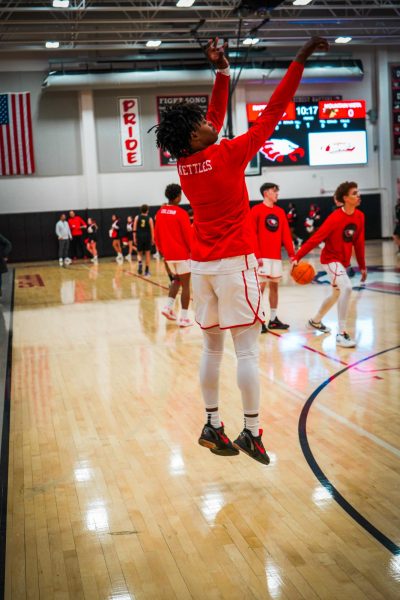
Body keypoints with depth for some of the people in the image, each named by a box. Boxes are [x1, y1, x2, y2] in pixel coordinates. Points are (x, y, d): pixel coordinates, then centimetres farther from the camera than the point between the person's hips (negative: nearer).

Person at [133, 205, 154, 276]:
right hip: (147, 237, -1)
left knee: (139, 253, 16)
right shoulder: (150, 219, -2)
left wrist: (134, 238, 2)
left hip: (139, 237, 1)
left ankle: (140, 263, -15)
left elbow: (134, 229, -2)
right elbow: (152, 230, -3)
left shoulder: (137, 217, 1)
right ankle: (147, 271, 8)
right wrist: (152, 239, 4)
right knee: (147, 254, 7)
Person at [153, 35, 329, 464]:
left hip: (201, 265, 7)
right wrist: (301, 60, -6)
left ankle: (212, 426, 15)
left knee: (212, 347, 11)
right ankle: (251, 432, 2)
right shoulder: (227, 156, -13)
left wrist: (221, 70, 21)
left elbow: (215, 116, 18)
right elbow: (271, 114, -10)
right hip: (234, 264, -7)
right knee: (247, 350, -2)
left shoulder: (185, 164, 4)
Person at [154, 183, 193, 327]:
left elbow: (156, 235, 10)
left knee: (177, 279, 24)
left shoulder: (160, 212, 5)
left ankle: (168, 306, 9)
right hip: (182, 253, -6)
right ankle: (184, 318, 1)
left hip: (168, 254, 6)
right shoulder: (181, 213, -14)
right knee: (185, 285, 1)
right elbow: (188, 235, -13)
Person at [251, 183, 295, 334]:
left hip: (276, 256, 6)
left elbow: (286, 234, 9)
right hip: (262, 256, -6)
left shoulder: (280, 211, 13)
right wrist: (257, 255, -15)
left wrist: (291, 254, 1)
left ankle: (273, 319, 16)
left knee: (274, 285, 9)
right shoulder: (256, 210, -4)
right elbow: (252, 235, -9)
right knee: (261, 286, -8)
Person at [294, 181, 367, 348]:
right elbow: (315, 239, -23)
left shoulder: (359, 216, -3)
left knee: (337, 294, 21)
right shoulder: (335, 218, -23)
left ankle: (316, 320, 46)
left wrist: (362, 266, 11)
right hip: (331, 258, -8)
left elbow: (359, 242, 7)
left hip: (344, 261, 8)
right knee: (346, 287, -27)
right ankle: (341, 334, -24)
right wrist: (297, 257, -27)